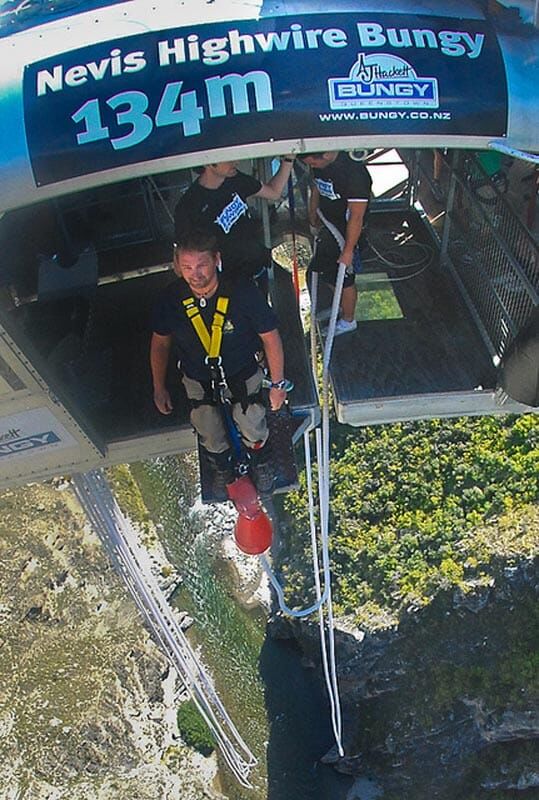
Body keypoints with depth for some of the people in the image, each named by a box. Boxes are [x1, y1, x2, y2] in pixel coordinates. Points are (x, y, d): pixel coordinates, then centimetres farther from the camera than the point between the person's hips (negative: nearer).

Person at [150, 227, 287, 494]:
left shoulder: (243, 294, -32)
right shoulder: (171, 299, -25)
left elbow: (270, 337, -18)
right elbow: (160, 343, -6)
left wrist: (277, 384, -10)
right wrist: (159, 388, 3)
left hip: (243, 374, -2)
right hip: (198, 379, 2)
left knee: (252, 430, 10)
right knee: (210, 436, 17)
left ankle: (261, 463, 48)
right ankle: (223, 468, 52)